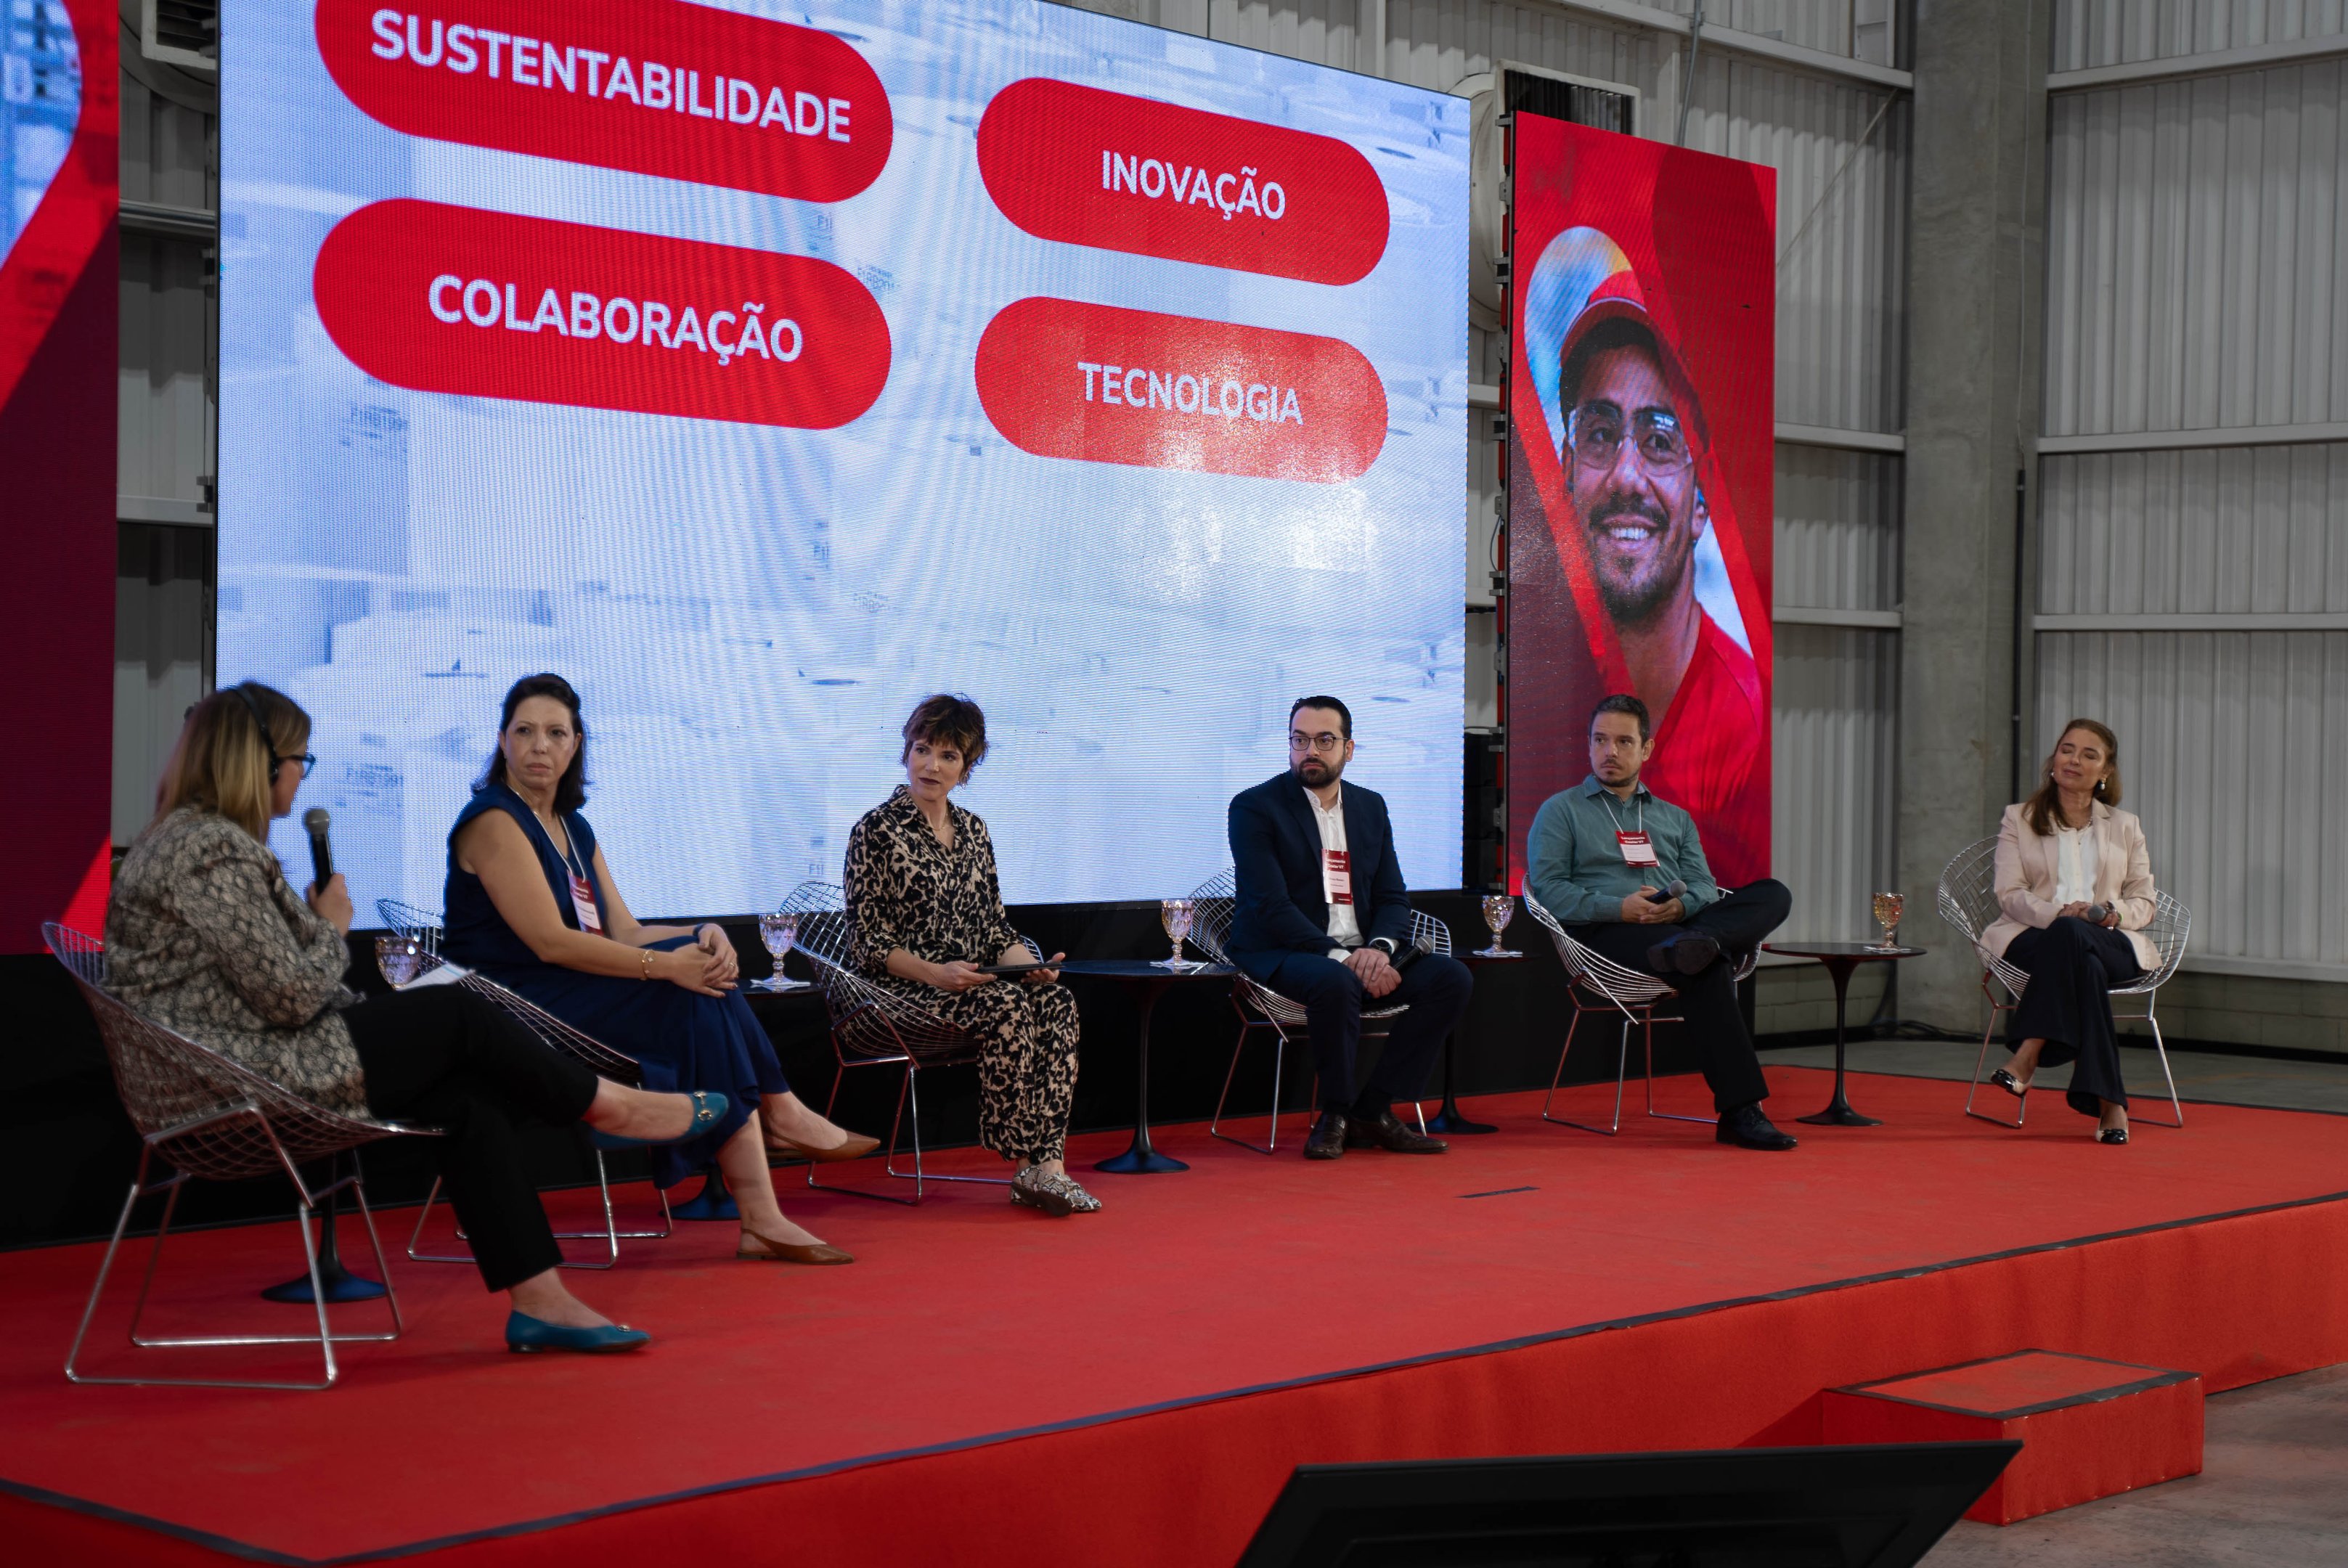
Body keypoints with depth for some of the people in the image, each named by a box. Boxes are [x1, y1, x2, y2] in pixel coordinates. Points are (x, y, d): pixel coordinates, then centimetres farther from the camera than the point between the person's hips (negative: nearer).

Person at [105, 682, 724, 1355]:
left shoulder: (188, 839, 18)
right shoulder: (211, 851, -18)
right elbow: (292, 995, -20)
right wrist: (332, 930, -1)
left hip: (226, 1079, 10)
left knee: (468, 1101, -1)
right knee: (462, 1016, -4)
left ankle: (539, 1300, -4)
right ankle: (607, 1105, 17)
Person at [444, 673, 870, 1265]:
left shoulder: (573, 828, 18)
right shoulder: (493, 821, -9)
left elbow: (624, 933, 10)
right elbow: (549, 943, -18)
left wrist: (704, 936, -10)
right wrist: (666, 965, -20)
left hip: (578, 999, 8)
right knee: (696, 995, -24)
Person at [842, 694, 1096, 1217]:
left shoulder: (972, 830, 15)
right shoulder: (877, 831, -3)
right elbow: (868, 942, -8)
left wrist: (1029, 964, -5)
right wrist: (934, 973, -22)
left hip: (973, 981, 6)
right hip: (900, 991, -6)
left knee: (1056, 1000, -24)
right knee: (1006, 1007, -32)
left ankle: (1048, 1163, -32)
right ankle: (1026, 1168, -29)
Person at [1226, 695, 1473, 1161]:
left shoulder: (1371, 807, 15)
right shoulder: (1255, 808, -4)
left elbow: (1393, 898, 12)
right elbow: (1271, 907, -14)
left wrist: (1379, 948, -12)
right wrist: (1341, 957, -24)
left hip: (1361, 953, 6)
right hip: (1282, 953, -6)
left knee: (1451, 976, -16)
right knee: (1335, 983, -38)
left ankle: (1373, 1110, -10)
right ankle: (1336, 1114, -15)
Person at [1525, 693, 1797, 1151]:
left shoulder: (1676, 819, 29)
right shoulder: (1561, 812, 15)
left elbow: (1704, 885, 16)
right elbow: (1547, 889, 0)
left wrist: (1680, 906, -11)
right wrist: (1618, 908, -15)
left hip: (1679, 923, 5)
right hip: (1604, 937, -5)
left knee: (1772, 895, -20)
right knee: (1707, 966, -36)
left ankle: (1692, 945, -49)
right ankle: (1739, 1112, -41)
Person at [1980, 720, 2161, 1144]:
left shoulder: (2125, 826, 23)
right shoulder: (2018, 819, 18)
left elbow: (2144, 902, 16)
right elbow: (2010, 894, 4)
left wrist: (2115, 913, -9)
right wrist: (2058, 913, -17)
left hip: (2112, 944, 1)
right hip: (2032, 937, -1)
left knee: (2070, 936, -39)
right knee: (2083, 963, -39)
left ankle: (2028, 1057, -43)